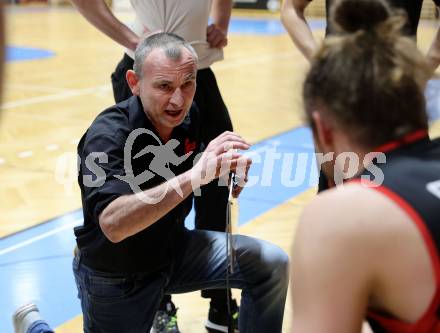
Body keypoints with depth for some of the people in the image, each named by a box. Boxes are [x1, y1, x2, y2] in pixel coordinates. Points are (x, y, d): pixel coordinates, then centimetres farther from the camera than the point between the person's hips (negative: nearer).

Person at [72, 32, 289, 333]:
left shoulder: (188, 116, -10)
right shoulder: (108, 135, -29)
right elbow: (113, 224, -44)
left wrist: (233, 174, -19)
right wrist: (193, 177, -52)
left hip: (174, 248, 5)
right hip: (115, 274, -5)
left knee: (271, 264, -8)